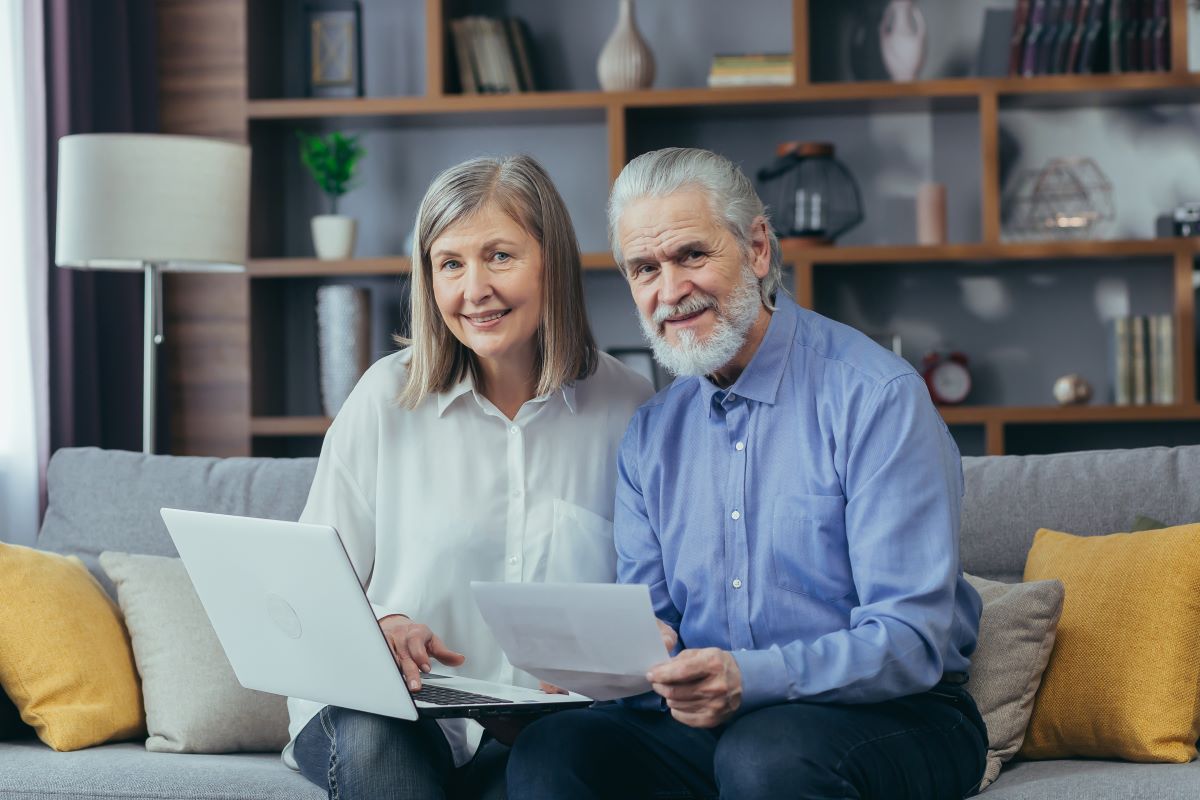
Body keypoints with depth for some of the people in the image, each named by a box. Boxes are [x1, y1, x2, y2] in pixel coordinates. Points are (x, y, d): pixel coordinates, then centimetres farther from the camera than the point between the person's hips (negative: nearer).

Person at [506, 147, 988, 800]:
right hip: (705, 719, 5)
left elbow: (911, 639, -17)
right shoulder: (649, 433, 11)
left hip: (890, 716, -5)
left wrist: (750, 678, -32)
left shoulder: (876, 396, -10)